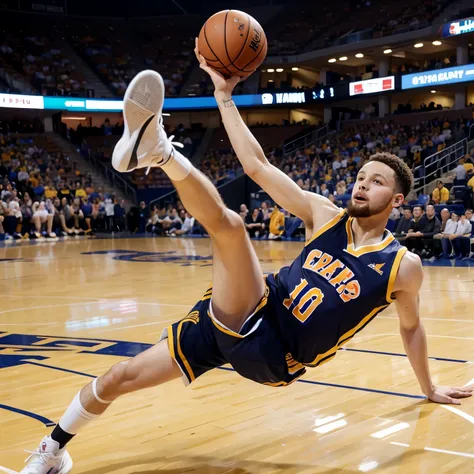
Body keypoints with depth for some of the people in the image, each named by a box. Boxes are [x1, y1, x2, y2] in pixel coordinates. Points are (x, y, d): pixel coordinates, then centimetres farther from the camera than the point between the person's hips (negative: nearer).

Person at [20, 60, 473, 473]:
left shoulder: (403, 266, 1)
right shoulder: (325, 215, 6)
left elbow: (411, 326, 19)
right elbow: (258, 167, 2)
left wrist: (429, 387, 29)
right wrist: (225, 95, -3)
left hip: (273, 356, -3)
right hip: (243, 319, 3)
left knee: (228, 225, -24)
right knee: (116, 379, -8)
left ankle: (159, 151, -14)